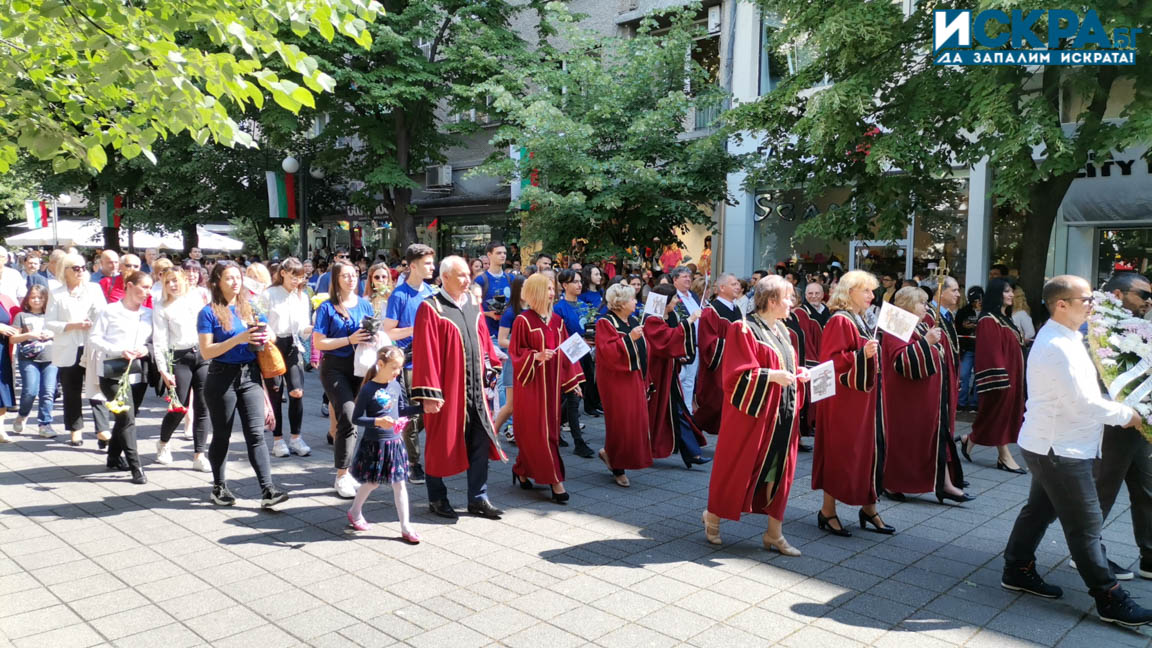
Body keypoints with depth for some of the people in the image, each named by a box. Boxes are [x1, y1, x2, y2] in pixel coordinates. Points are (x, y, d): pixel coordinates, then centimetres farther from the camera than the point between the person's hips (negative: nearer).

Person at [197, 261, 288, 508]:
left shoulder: (248, 309, 11)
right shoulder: (209, 313, -4)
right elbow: (206, 352, -11)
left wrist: (261, 337, -4)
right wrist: (238, 339, -21)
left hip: (250, 376, 3)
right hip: (222, 378, -3)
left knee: (256, 434, -4)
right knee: (222, 436, 9)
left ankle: (268, 490, -9)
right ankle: (219, 488, 24)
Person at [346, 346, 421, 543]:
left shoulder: (396, 386, 3)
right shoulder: (368, 389, -15)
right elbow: (356, 418, -14)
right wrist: (377, 421, -28)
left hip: (394, 442, 5)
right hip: (374, 443, -5)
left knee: (400, 483, 5)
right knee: (372, 482, 9)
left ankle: (405, 527, 11)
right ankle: (355, 512, 37)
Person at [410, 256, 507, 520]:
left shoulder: (472, 304, 9)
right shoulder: (430, 309, -11)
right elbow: (425, 354, -15)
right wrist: (429, 393, -17)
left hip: (475, 388, 6)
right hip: (447, 389, -6)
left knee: (481, 442, 9)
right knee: (442, 443, 8)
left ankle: (477, 498, 21)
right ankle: (437, 498, 24)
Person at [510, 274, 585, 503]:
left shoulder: (557, 321, 10)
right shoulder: (523, 320, -8)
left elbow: (566, 352, 13)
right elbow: (515, 352, -8)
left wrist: (573, 380, 10)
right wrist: (536, 356, -25)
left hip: (553, 383, 7)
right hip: (531, 383, -7)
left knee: (550, 429, 10)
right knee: (538, 431, -5)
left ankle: (521, 469, 26)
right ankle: (554, 480, -3)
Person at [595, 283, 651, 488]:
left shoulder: (633, 321, 12)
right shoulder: (605, 323, -11)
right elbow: (607, 352, -22)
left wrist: (644, 379, 15)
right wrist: (629, 338, -26)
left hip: (635, 379, 8)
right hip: (616, 381, -8)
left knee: (637, 421, 7)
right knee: (620, 423, -2)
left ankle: (609, 453, 26)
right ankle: (618, 469, 11)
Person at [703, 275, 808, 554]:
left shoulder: (781, 330, 12)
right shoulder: (744, 329, -14)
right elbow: (738, 373, -19)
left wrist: (799, 373, 2)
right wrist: (771, 375, -26)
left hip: (782, 414, 8)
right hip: (753, 411, -8)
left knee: (779, 471, 9)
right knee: (739, 467, 4)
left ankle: (774, 533, 19)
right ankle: (713, 516, 26)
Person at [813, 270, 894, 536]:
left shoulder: (861, 321, 14)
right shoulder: (839, 322, -13)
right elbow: (831, 361, -20)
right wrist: (861, 355, -30)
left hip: (864, 397, 9)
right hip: (844, 398, -9)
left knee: (868, 450, 11)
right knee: (840, 452, -2)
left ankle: (868, 508, 21)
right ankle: (827, 511, 9)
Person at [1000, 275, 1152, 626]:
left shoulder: (1064, 339, 10)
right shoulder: (1056, 347, -24)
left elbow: (1079, 393, 16)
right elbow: (1083, 402, -24)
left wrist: (1117, 410, 6)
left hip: (1054, 446, 10)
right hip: (1060, 449, -10)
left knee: (1040, 509, 18)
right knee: (1086, 524, -1)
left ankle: (1018, 570, 29)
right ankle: (1110, 599, 10)